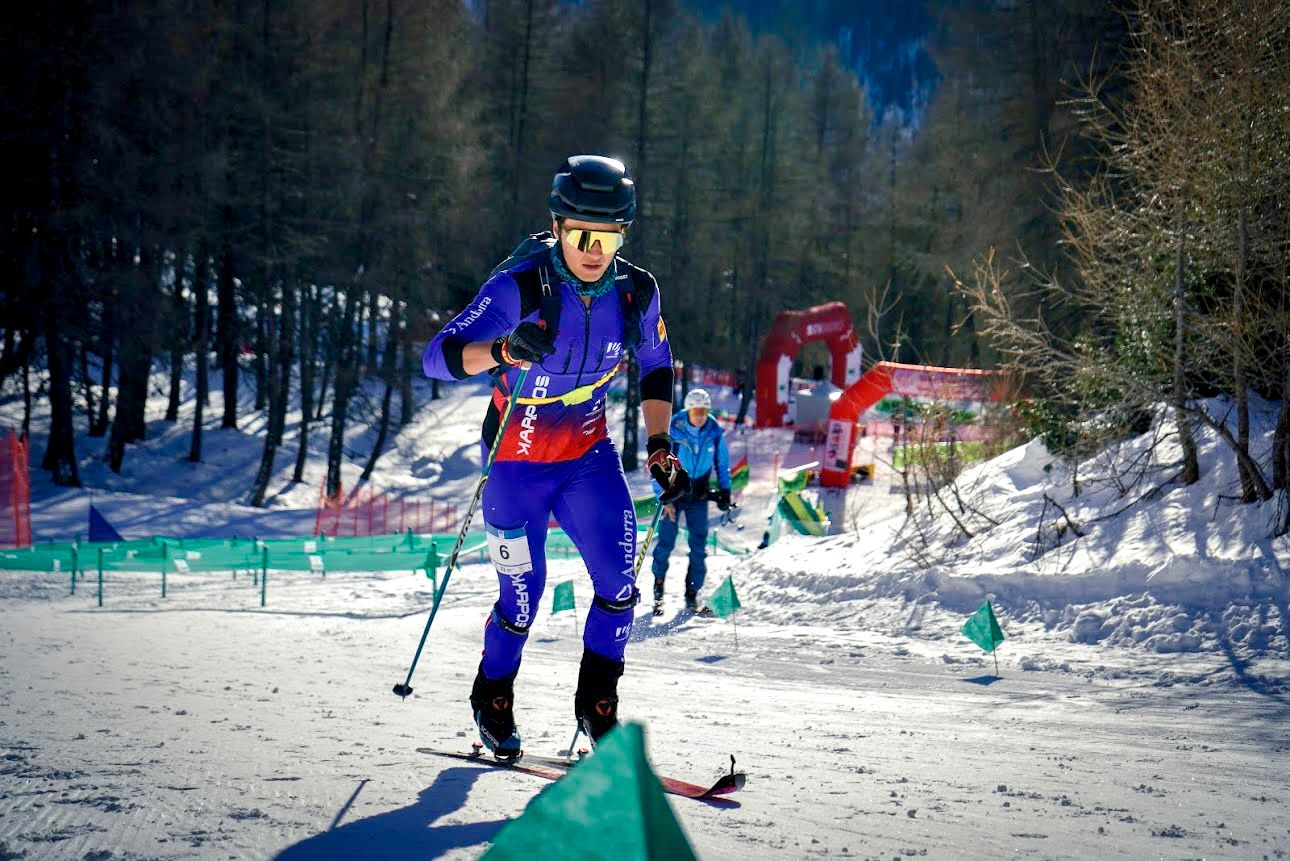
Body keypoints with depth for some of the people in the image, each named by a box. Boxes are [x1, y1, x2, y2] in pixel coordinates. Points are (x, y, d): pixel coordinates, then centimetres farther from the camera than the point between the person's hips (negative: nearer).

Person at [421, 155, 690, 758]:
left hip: (588, 455, 3)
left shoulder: (636, 293, -10)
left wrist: (659, 447, 0)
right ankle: (492, 700, 30)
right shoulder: (519, 288, -23)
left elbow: (655, 368, 10)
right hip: (517, 460, -3)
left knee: (619, 582, -12)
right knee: (521, 599, 1)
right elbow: (436, 357, -30)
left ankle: (597, 704, 10)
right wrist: (503, 350, -49)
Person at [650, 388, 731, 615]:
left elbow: (722, 463, 8)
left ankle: (692, 595, 5)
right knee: (666, 541, -7)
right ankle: (658, 589, 12)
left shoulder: (714, 432, -8)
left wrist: (724, 491, 0)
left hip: (699, 494, 3)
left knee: (699, 545, -2)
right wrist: (664, 499, -16)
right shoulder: (671, 431, -17)